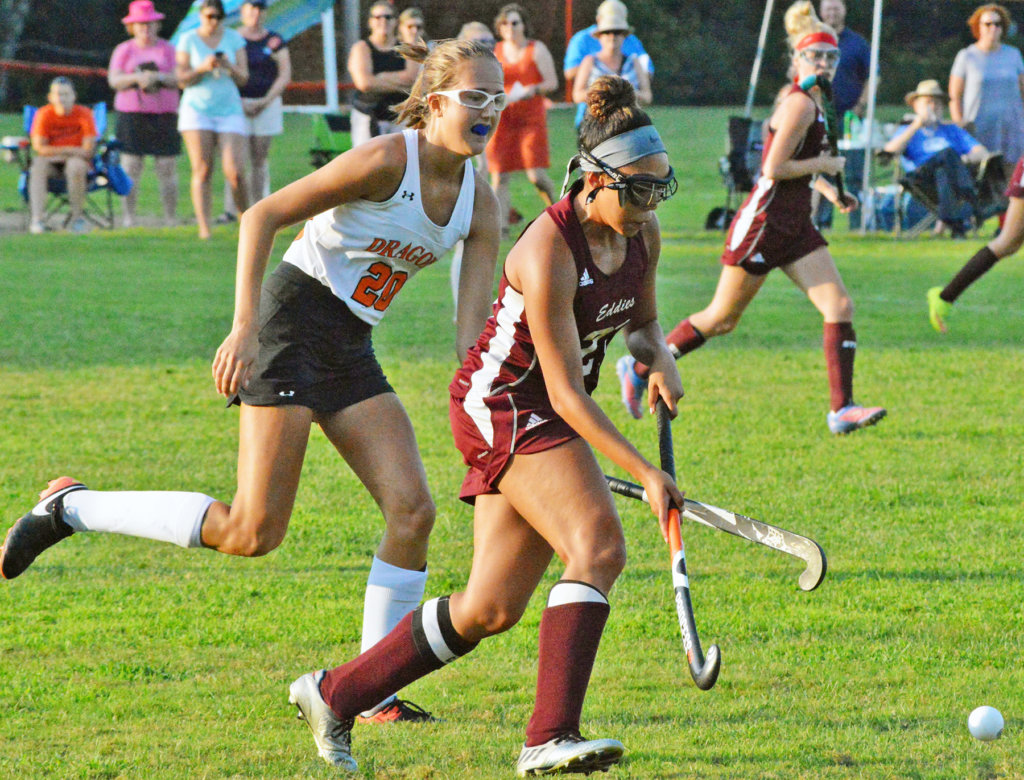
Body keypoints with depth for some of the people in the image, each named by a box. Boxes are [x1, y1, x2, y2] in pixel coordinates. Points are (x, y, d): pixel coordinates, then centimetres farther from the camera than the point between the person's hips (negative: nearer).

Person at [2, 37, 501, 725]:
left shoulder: (479, 203, 4)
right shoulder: (387, 161, -16)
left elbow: (473, 331, 1)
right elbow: (262, 217, -14)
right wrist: (243, 327, -20)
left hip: (351, 352, 7)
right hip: (293, 324, -7)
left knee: (412, 510, -7)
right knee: (252, 532, -13)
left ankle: (371, 693, 1)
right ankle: (71, 508, 2)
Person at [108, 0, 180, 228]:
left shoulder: (167, 49, 11)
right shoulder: (124, 50, 11)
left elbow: (179, 79, 1)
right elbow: (114, 80, 0)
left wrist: (158, 77, -16)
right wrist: (137, 78, -16)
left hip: (164, 114, 0)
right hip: (132, 113, 0)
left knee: (167, 170, -5)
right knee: (130, 169, -7)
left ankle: (171, 218, 0)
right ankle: (129, 219, -3)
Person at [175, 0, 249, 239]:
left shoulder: (234, 39, 7)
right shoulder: (188, 40, 3)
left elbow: (243, 78, 5)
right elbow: (182, 80, 0)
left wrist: (229, 66, -15)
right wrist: (202, 68, -17)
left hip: (229, 109, 1)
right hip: (197, 109, -1)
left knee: (235, 172, -9)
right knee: (202, 171, -8)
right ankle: (204, 228, -7)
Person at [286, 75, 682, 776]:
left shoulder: (642, 232, -1)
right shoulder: (549, 251, -26)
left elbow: (642, 322, 17)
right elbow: (566, 392, -25)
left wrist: (660, 358, -7)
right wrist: (646, 472, -29)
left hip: (542, 418, 8)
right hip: (502, 407, -8)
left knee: (491, 611, 6)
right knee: (599, 546, -27)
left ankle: (334, 694, 20)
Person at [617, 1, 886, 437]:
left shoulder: (813, 103, 14)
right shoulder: (800, 104, -16)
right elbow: (774, 168, -23)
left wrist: (830, 192, 15)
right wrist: (826, 165, -12)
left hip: (795, 228, 9)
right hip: (764, 223, -9)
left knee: (840, 308, -6)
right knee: (722, 319, 3)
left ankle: (842, 409, -11)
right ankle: (639, 370, 20)